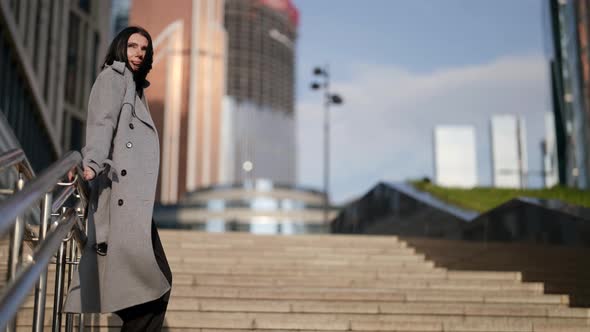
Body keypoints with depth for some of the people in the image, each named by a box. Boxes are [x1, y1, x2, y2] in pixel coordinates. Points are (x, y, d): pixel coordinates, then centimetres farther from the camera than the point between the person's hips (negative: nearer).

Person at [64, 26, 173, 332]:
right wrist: (92, 164, -28)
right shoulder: (112, 77, 4)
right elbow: (101, 124, -13)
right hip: (122, 191, -9)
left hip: (133, 196, 9)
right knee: (154, 281, -17)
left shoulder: (135, 86, 30)